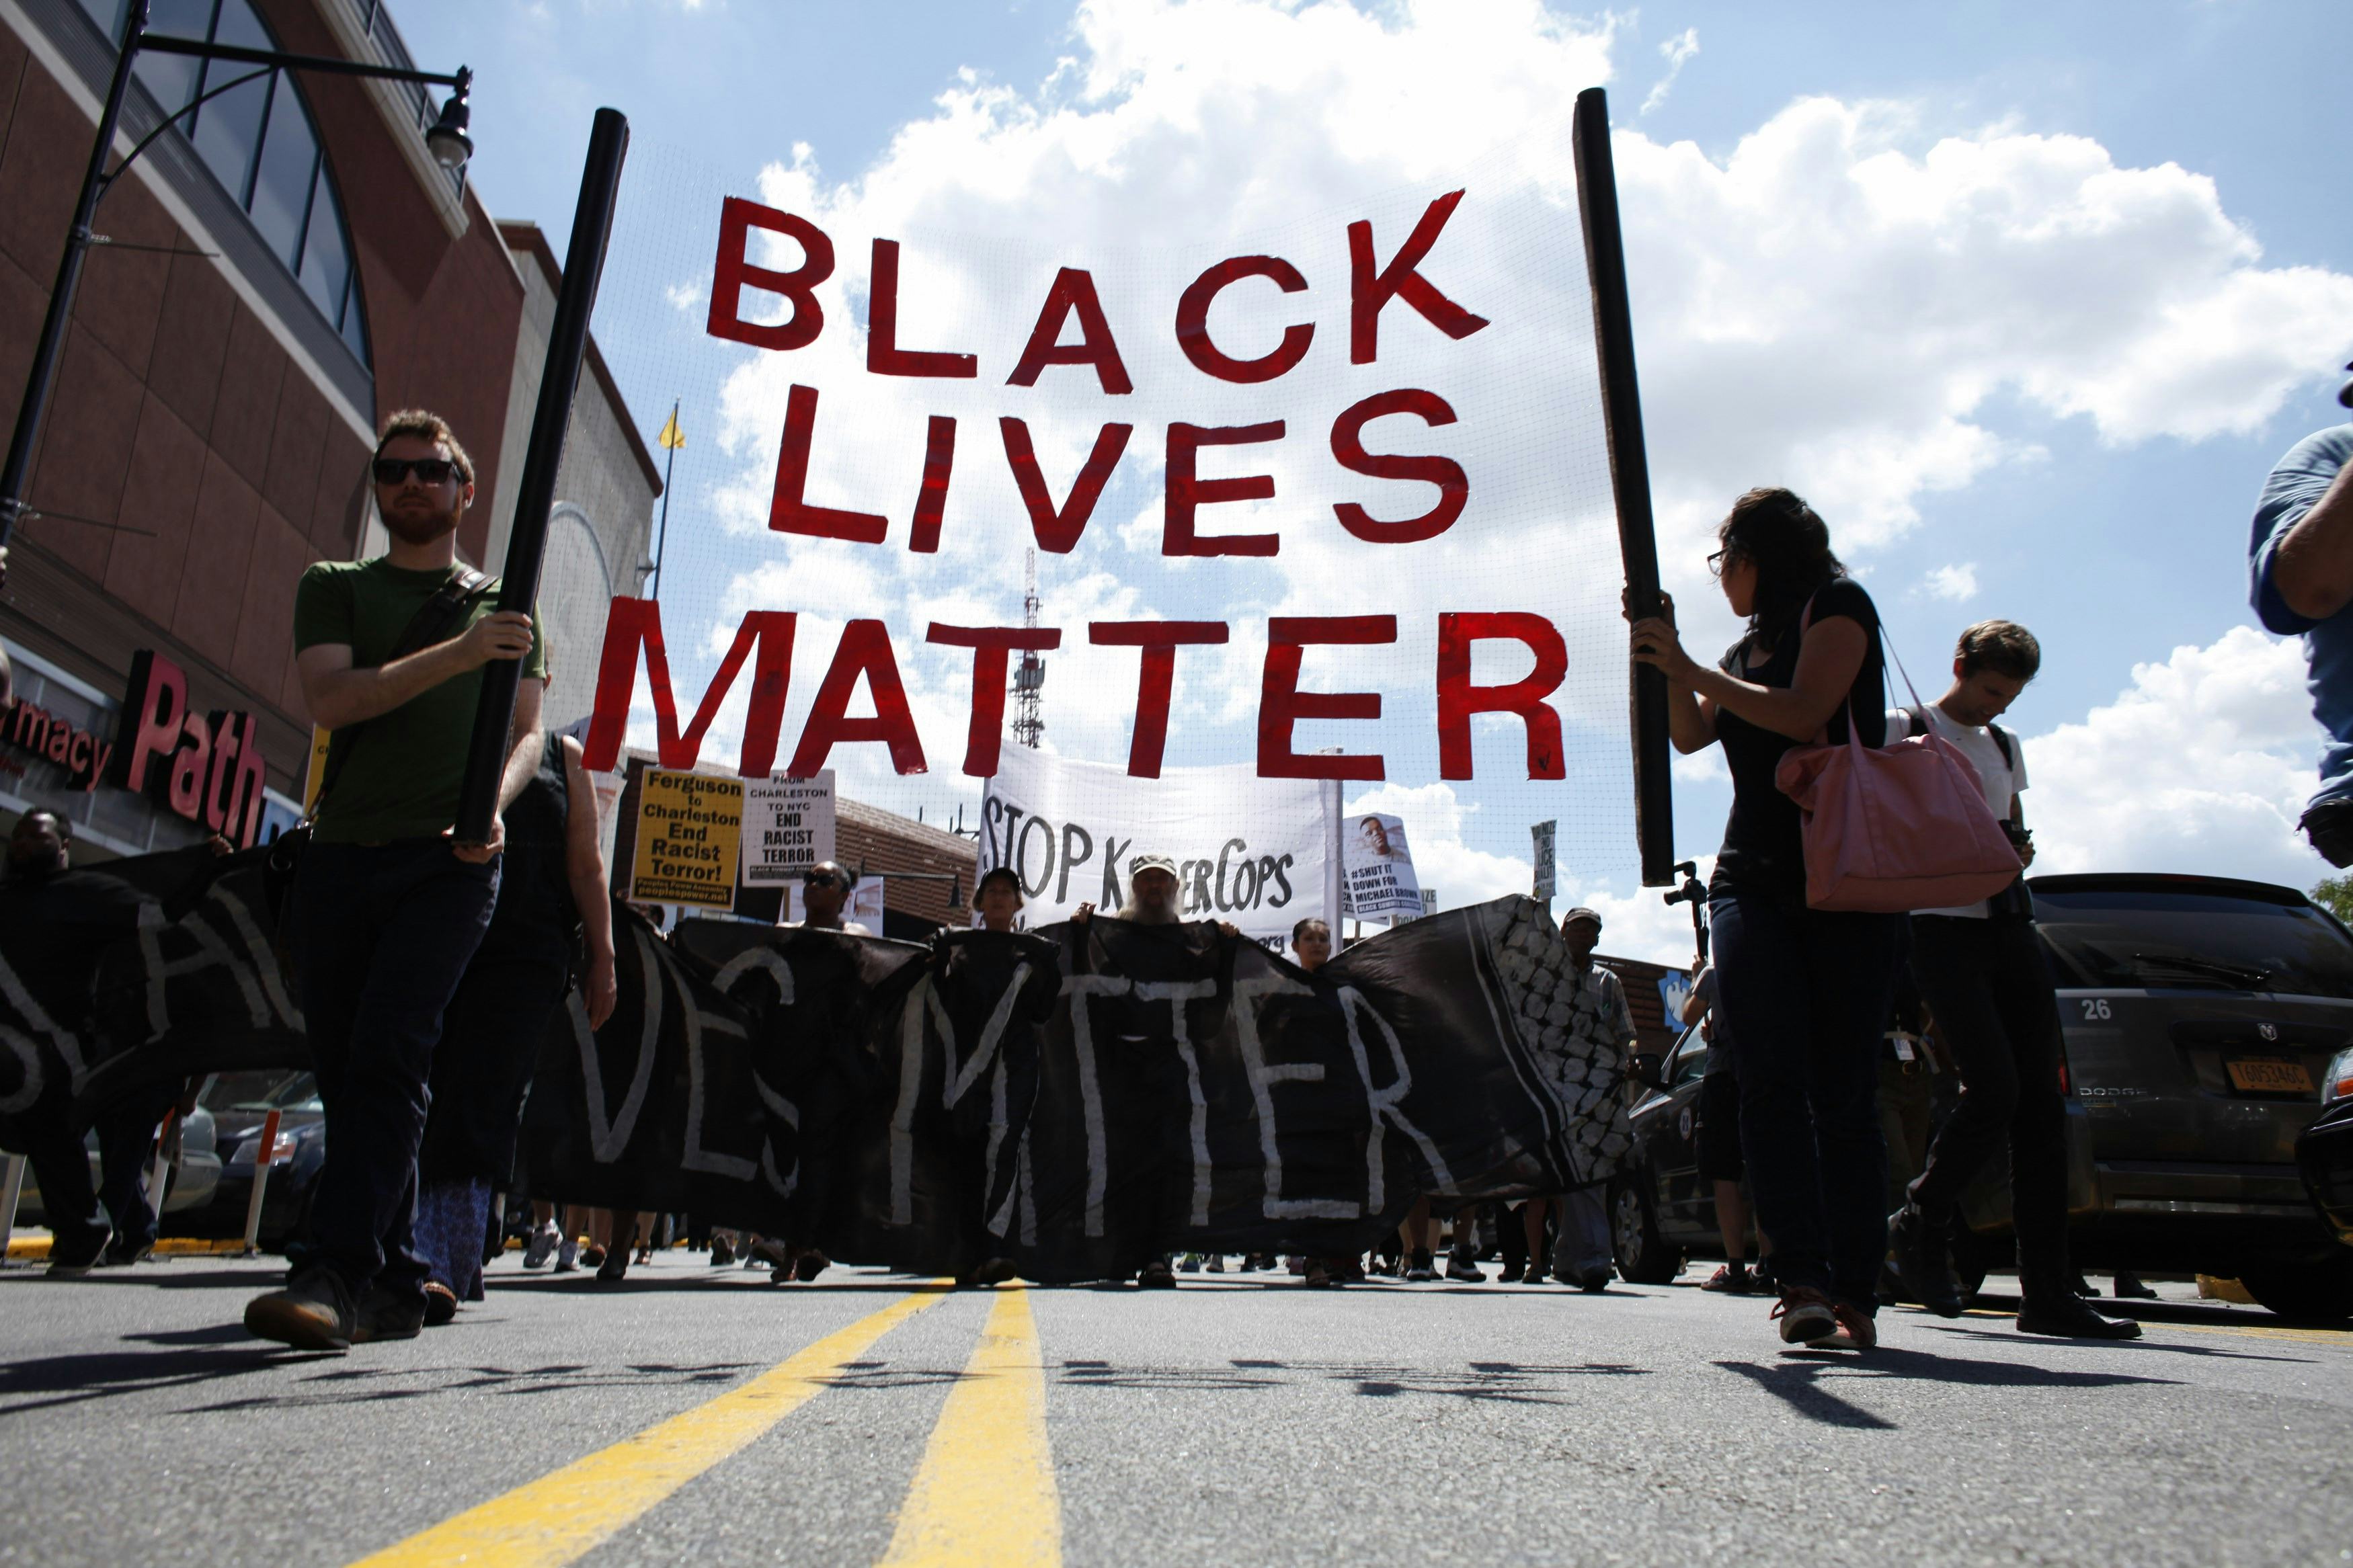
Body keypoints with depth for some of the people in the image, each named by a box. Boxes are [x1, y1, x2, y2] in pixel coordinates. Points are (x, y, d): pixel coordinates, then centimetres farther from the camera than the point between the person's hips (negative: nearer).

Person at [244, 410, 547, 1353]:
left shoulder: (505, 607, 17)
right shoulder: (334, 588, 16)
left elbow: (526, 733, 10)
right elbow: (331, 698, -3)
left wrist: (494, 808, -11)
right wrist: (459, 652, -15)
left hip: (450, 860, -2)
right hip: (340, 853, 3)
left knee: (389, 1054, -17)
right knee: (343, 1068, 2)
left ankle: (337, 1273, -20)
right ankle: (392, 1285, 10)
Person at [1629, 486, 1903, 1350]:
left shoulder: (1836, 603, 4)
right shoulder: (1749, 645, 24)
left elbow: (1805, 713, -11)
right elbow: (1690, 735, 16)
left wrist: (1690, 668, -7)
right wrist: (1668, 658, 5)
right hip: (1753, 881, 5)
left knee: (1844, 1088, -6)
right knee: (1774, 1080, -11)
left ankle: (1854, 1293, -1)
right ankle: (1802, 1279, -15)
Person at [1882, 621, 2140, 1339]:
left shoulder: (2006, 746, 23)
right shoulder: (1903, 730, 3)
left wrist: (2018, 850, 7)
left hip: (2010, 925, 7)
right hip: (1943, 927, -7)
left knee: (2040, 1105, 0)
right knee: (1994, 1089, -19)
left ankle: (2048, 1292, 3)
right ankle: (1918, 1225, 5)